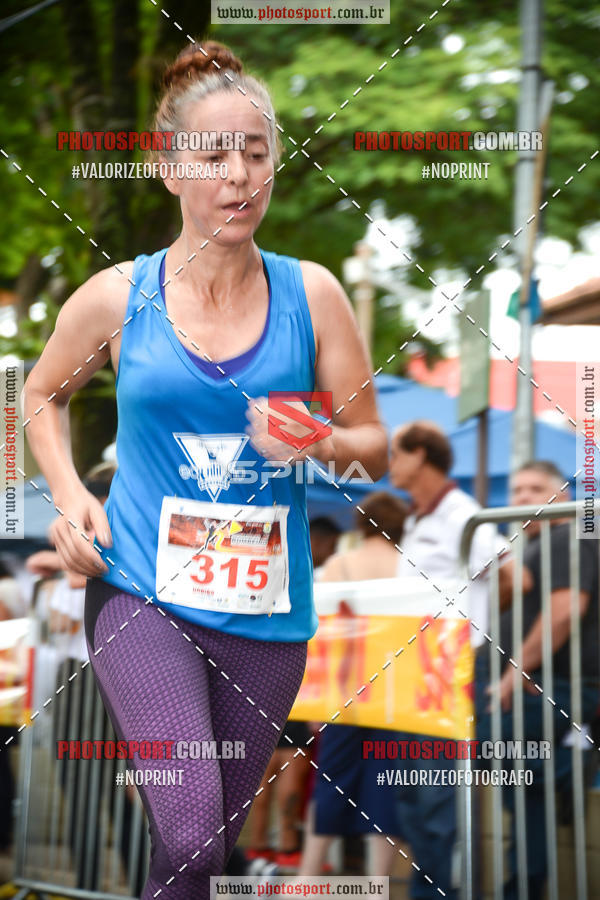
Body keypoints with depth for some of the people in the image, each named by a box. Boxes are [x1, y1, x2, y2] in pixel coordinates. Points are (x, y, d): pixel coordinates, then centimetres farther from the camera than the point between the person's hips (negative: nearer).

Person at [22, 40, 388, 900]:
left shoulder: (311, 293, 1)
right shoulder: (118, 296, -1)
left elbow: (375, 444, 7)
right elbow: (43, 393, 18)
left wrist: (320, 442, -15)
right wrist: (70, 494, 1)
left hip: (265, 609, 3)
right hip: (141, 594, -2)